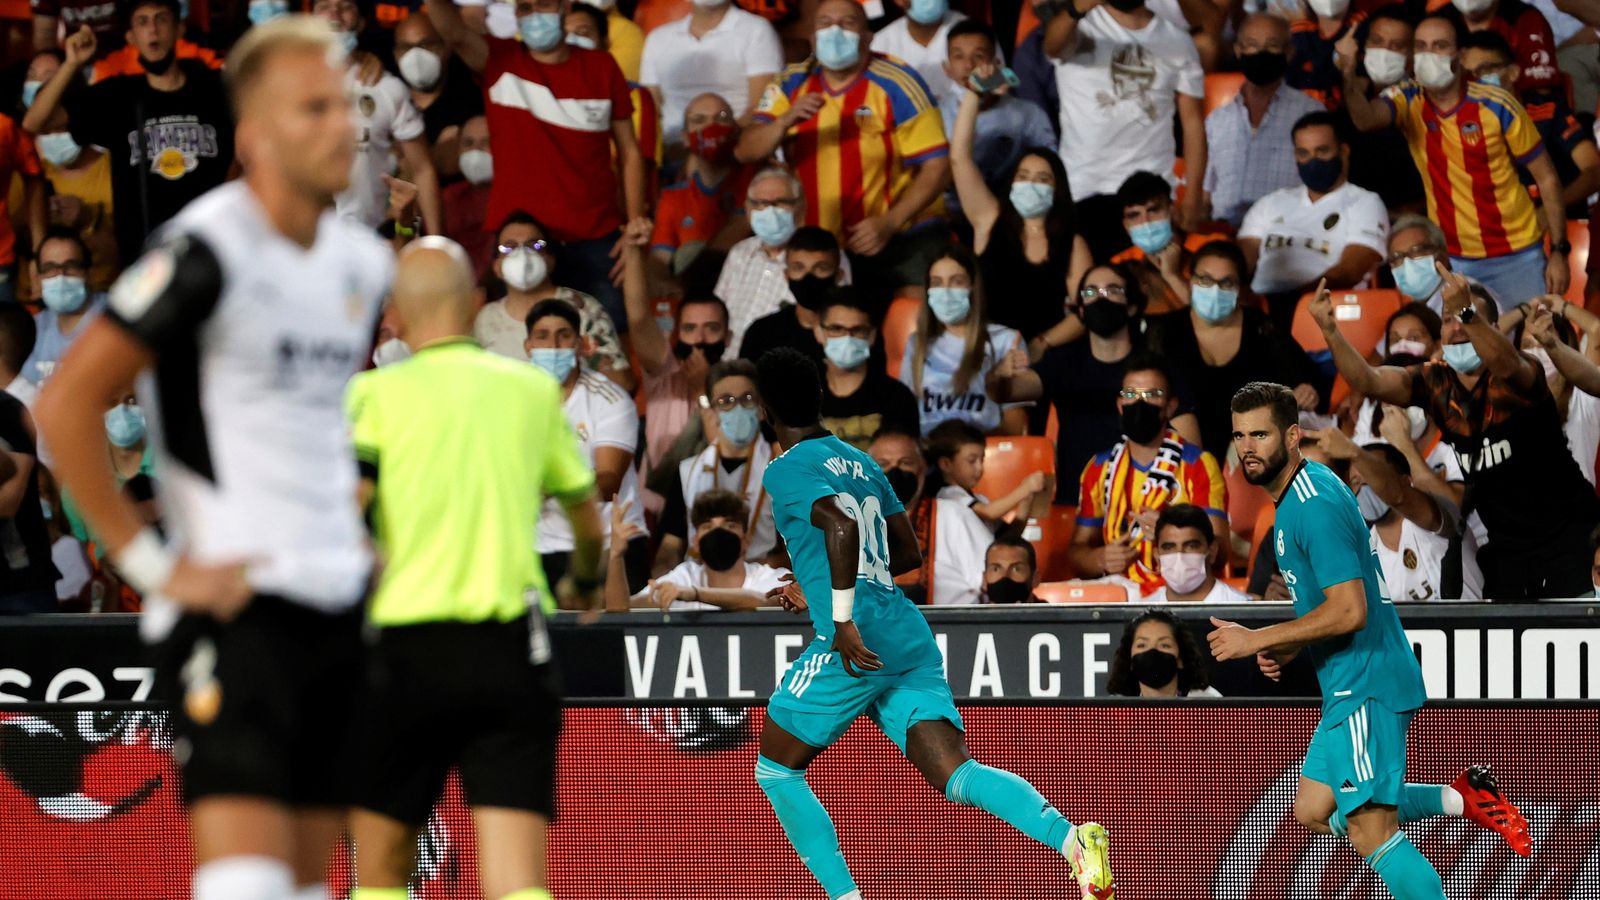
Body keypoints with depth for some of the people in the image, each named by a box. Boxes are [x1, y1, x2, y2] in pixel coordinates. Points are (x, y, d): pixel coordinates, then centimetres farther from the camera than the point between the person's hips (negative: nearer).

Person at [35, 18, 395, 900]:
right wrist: (150, 563, -15)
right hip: (234, 604, -8)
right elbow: (64, 405, -15)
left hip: (338, 606, 8)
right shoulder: (206, 253, -12)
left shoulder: (364, 264, 13)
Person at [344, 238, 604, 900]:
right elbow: (587, 517, 24)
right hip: (515, 648, 2)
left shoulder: (377, 393, 1)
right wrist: (583, 584, 44)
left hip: (410, 646, -2)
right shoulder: (534, 391, 11)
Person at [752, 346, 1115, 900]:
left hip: (857, 645, -7)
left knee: (776, 771, 14)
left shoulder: (787, 471, -3)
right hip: (910, 640, 7)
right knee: (957, 776, -7)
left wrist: (842, 617, -21)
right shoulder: (859, 463, 21)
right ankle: (1071, 838, -32)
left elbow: (842, 527, -22)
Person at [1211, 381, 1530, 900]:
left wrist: (1257, 640, -19)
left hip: (1365, 686, -11)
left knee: (1370, 830, -13)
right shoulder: (1297, 496, 14)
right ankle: (1465, 798, 16)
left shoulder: (1315, 506, -18)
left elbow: (1349, 610, -25)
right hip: (1349, 687, 11)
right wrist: (1284, 649, 10)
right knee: (1315, 810, 16)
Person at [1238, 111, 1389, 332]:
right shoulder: (1271, 204, 30)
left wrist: (1290, 298, -19)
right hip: (1259, 306, 4)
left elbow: (1348, 272, -4)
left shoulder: (1364, 204, 13)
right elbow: (1243, 258, 18)